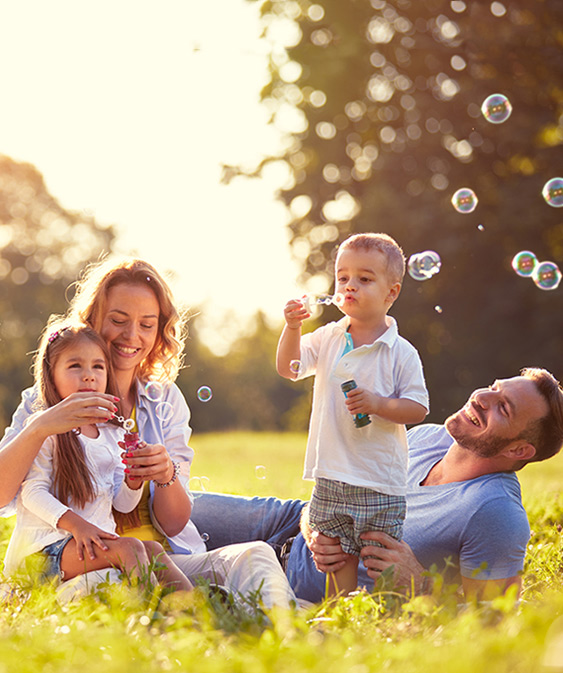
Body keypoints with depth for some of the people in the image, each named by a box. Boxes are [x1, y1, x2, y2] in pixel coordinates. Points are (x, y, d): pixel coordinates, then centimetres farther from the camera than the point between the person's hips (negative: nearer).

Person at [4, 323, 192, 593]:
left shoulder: (113, 434, 16)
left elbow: (122, 504, 16)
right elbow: (33, 492, -10)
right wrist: (75, 523, -24)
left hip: (98, 539, 6)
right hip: (49, 544, -6)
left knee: (153, 550, -20)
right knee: (129, 548, -28)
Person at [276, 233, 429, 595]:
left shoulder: (401, 353, -7)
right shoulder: (328, 338, 6)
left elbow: (418, 408, -7)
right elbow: (289, 368, 5)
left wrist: (377, 403, -22)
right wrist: (292, 328, -10)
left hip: (381, 482, -3)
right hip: (332, 476, 4)